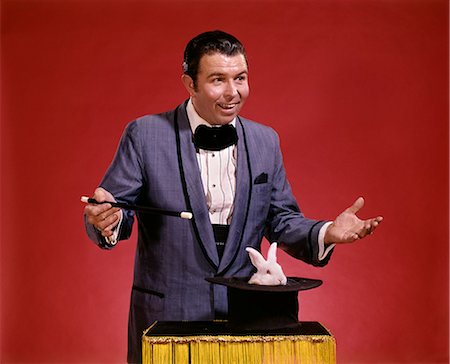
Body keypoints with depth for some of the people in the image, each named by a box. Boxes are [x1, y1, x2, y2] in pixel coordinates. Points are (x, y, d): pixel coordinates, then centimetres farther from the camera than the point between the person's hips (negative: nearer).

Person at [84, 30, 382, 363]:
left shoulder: (265, 141, 4)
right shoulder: (145, 135, -7)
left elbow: (281, 221, 8)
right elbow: (117, 208, -6)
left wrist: (327, 233, -10)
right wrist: (109, 220, -30)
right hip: (167, 316, -3)